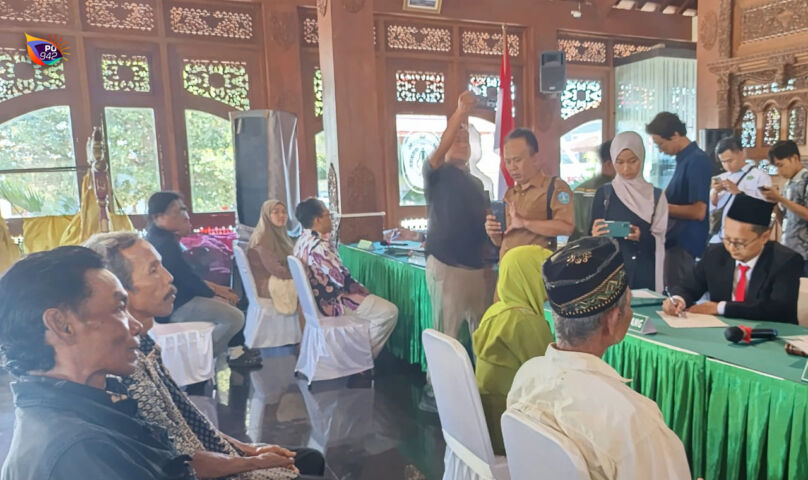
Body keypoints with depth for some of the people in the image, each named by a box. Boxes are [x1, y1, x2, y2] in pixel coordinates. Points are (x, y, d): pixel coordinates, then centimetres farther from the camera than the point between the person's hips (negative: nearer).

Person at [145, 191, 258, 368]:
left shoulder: (161, 239, 10)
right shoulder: (165, 244, -24)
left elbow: (186, 277, 15)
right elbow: (188, 279, -20)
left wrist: (215, 288, 9)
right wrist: (215, 294, -5)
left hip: (174, 299, 11)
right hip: (173, 307, -11)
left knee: (228, 304, 19)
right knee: (235, 317, -17)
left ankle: (226, 350, 20)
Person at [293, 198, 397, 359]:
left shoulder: (302, 241, 4)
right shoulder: (318, 246, -26)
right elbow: (342, 279, -25)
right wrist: (361, 288, -5)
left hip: (319, 299, 11)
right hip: (333, 303, -11)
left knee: (374, 303, 26)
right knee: (390, 312, -9)